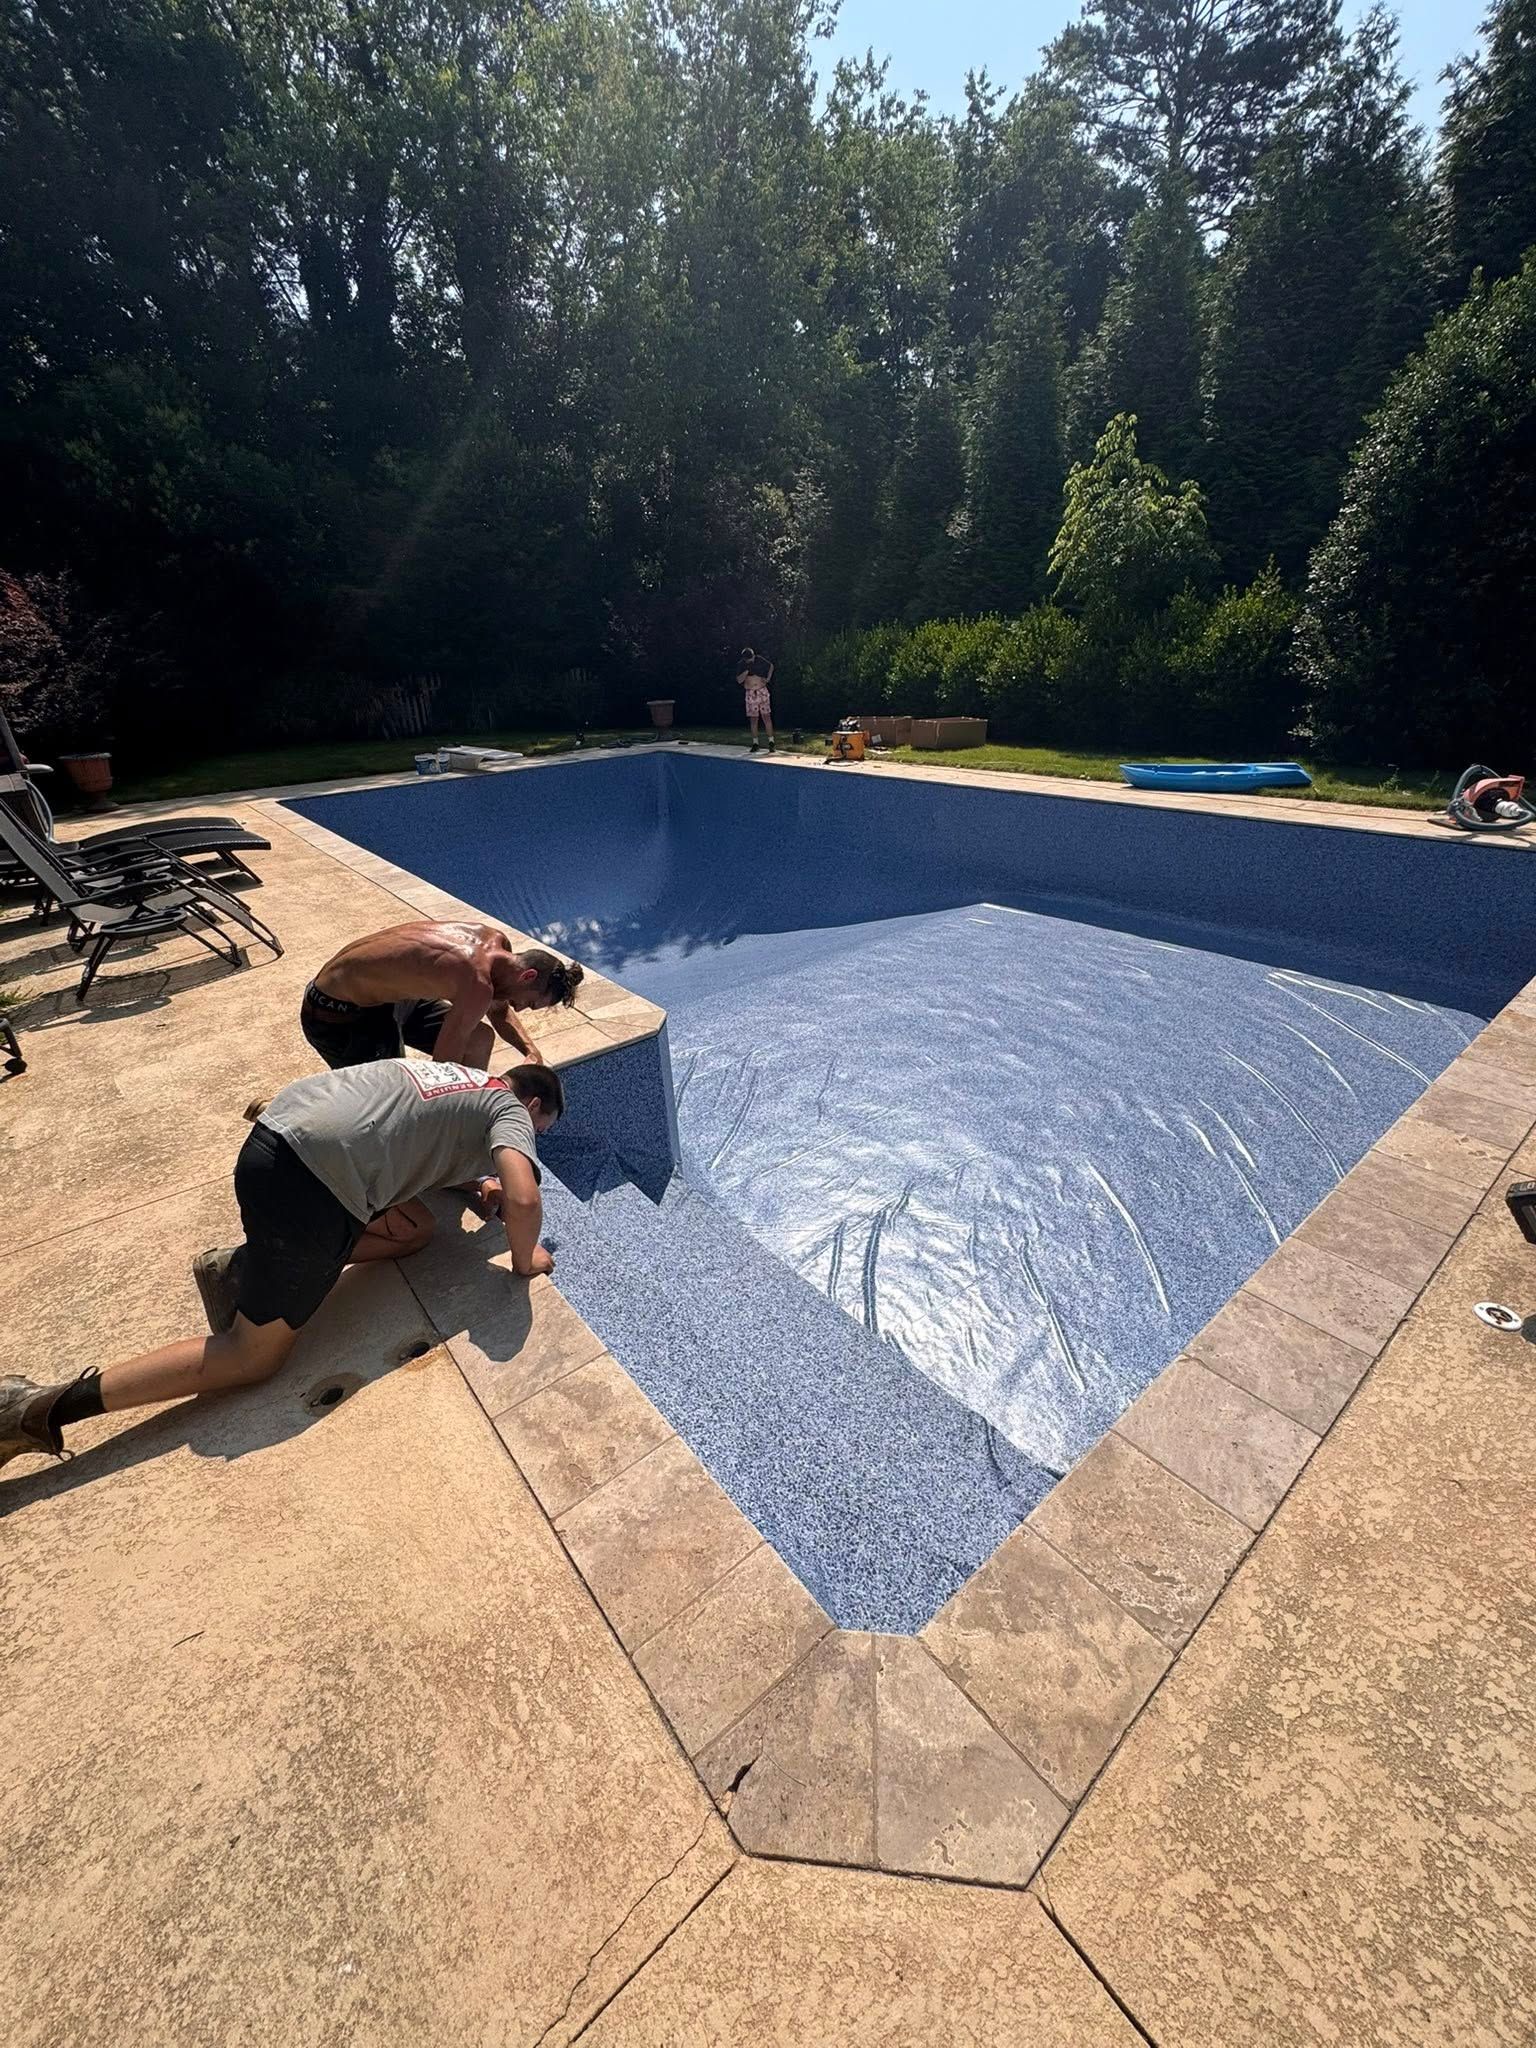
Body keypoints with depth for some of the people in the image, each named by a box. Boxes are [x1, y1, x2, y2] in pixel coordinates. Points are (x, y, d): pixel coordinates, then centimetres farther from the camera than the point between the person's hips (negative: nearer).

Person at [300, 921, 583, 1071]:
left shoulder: (496, 941, -9)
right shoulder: (478, 985, -36)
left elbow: (499, 1010, 9)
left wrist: (531, 1051, -7)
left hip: (394, 994, 9)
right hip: (338, 1017, -9)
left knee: (481, 1038, 8)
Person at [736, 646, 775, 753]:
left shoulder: (759, 659, -2)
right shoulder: (741, 664, -3)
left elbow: (771, 666, 13)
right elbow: (739, 680, -10)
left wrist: (768, 679, 2)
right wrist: (747, 670, -22)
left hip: (762, 691, -1)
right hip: (750, 693, 1)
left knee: (766, 716, -6)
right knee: (753, 719, 2)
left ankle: (771, 742, -8)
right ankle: (755, 743, 8)